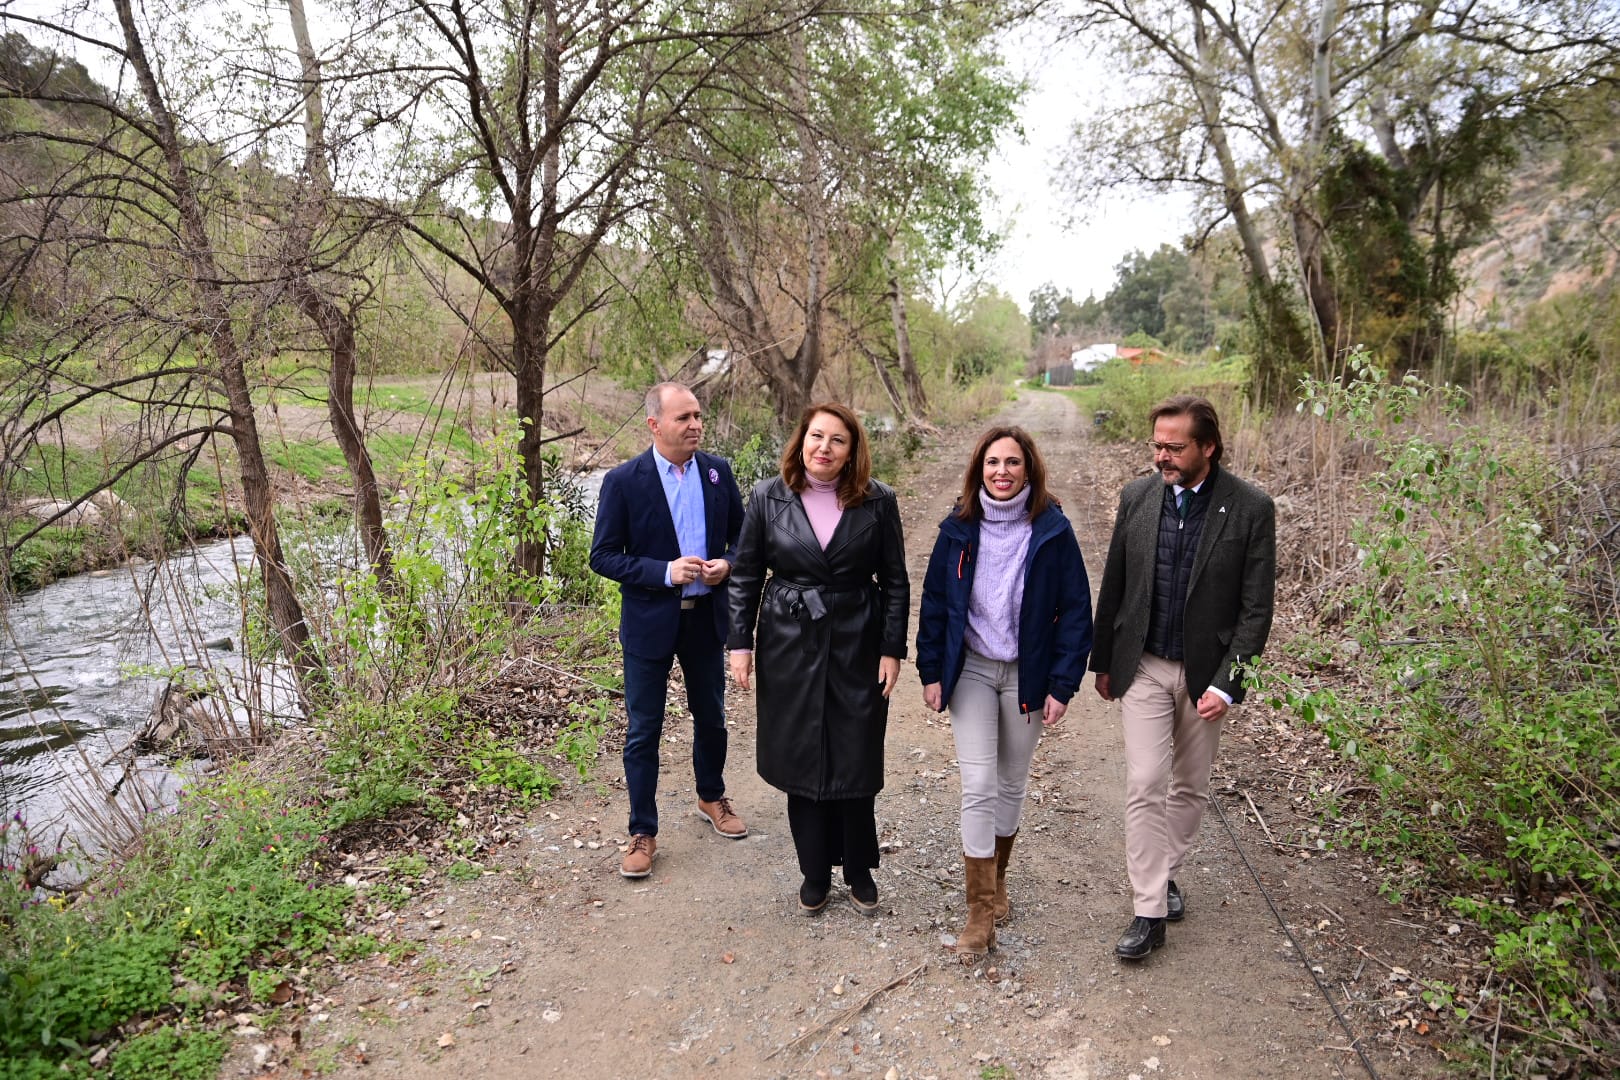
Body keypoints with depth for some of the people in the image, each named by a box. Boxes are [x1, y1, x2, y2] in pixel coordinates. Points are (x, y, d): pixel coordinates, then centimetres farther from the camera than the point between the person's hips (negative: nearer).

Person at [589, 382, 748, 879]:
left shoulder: (717, 470, -1)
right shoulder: (623, 480, -11)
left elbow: (741, 534, 9)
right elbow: (603, 556, -10)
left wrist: (727, 563, -13)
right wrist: (664, 572, -21)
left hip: (707, 617, 4)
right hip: (650, 621, -3)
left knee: (711, 717, 19)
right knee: (643, 730, 5)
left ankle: (712, 797, 44)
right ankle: (643, 833, 21)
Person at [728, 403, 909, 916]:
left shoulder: (877, 502, -3)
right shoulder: (768, 498, -2)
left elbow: (895, 581, 1)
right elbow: (745, 575, 4)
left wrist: (892, 649, -3)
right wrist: (741, 642, 0)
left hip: (857, 647, -1)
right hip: (790, 646, 1)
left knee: (857, 764, 6)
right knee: (801, 763, 9)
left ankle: (860, 870, 28)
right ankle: (815, 873, 26)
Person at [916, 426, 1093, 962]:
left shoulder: (1051, 530, -9)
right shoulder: (959, 529, -4)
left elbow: (1075, 610, -6)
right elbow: (934, 602, 3)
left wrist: (1062, 684, -9)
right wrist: (931, 672, 0)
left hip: (1026, 674, 0)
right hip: (970, 671, 0)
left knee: (1012, 783, 14)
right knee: (977, 786, -5)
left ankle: (996, 880, 36)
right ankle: (981, 911, 4)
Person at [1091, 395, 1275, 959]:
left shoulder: (1250, 508, -11)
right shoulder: (1137, 496, -3)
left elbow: (1256, 607, -9)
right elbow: (1113, 586, 5)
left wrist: (1227, 682, -14)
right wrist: (1103, 661, 9)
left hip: (1205, 672, 0)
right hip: (1143, 666, 1)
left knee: (1190, 786, 14)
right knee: (1144, 785, -4)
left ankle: (1166, 872, 36)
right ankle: (1149, 910, 5)